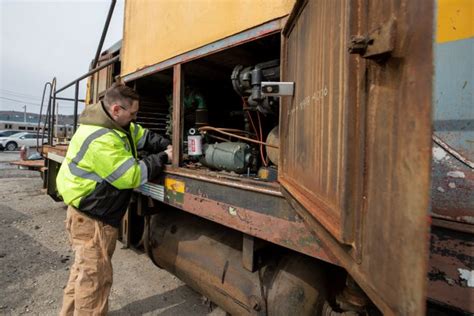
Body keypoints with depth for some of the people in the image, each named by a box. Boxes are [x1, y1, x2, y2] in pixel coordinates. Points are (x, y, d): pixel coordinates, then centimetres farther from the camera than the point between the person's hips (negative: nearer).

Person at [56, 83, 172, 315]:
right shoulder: (100, 140, -31)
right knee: (95, 276, 4)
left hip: (95, 212, 10)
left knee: (85, 270, 25)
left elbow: (144, 137, 11)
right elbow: (131, 176, -28)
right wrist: (162, 159, -18)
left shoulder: (117, 124, 1)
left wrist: (167, 146, -4)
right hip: (91, 217, -10)